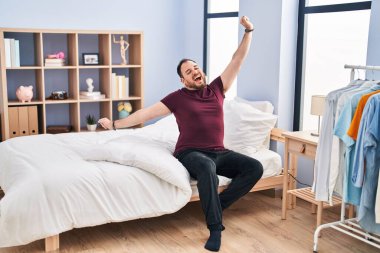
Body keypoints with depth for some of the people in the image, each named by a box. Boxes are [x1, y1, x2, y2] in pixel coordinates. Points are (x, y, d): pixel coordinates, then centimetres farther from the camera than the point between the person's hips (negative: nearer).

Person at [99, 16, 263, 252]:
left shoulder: (217, 89, 10)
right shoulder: (178, 98, 0)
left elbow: (237, 61, 8)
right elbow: (146, 113, 0)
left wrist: (248, 31, 0)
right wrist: (115, 124, 1)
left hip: (219, 153, 5)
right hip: (191, 153, -5)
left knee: (255, 167, -16)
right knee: (207, 167, -40)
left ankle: (217, 206, -10)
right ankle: (215, 228, -31)